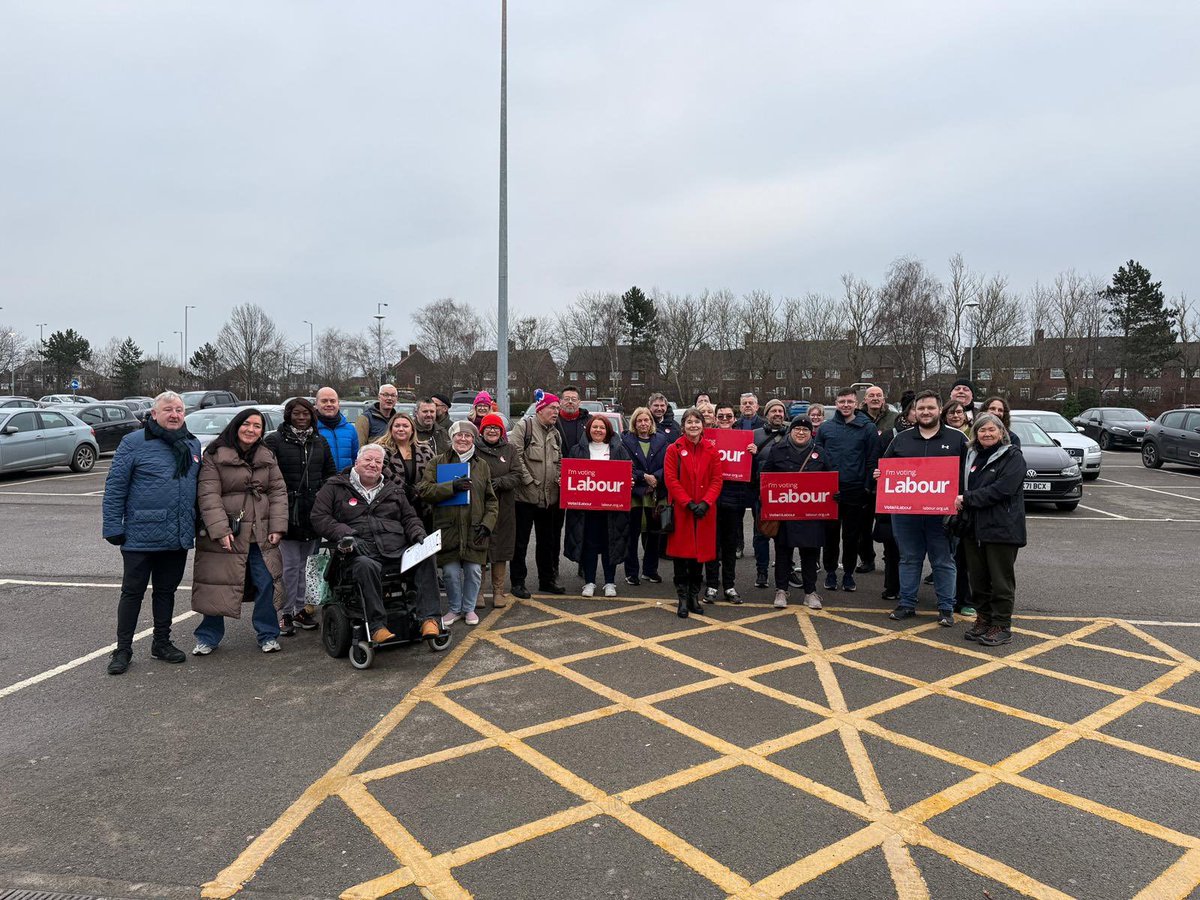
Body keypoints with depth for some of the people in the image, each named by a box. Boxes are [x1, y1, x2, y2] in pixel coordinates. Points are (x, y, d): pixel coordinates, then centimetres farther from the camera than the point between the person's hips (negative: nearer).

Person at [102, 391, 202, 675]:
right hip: (141, 536, -5)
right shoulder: (134, 443, -7)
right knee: (132, 592, 5)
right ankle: (123, 649, 16)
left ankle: (162, 643, 28)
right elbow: (114, 487, -7)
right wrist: (113, 528, -11)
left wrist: (199, 525, 13)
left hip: (179, 537, 5)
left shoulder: (193, 445, 10)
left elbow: (198, 486, 17)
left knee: (166, 591, 15)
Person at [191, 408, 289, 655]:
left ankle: (268, 635, 17)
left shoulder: (268, 457, 11)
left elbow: (278, 491, 8)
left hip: (261, 535, 3)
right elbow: (208, 495, -10)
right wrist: (220, 530, -18)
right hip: (225, 533, -3)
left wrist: (277, 526, -2)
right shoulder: (214, 456, -3)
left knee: (267, 584, 1)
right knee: (217, 587, 4)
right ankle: (208, 637, 21)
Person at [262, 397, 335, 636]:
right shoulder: (274, 441, -1)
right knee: (291, 564, -3)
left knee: (305, 563, 12)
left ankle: (300, 608, 22)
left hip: (313, 512, 4)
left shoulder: (320, 442, 14)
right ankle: (285, 613, 7)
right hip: (288, 513, -4)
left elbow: (330, 474, 17)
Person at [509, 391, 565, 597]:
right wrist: (528, 479, -17)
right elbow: (516, 456, -15)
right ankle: (517, 582, 11)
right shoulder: (524, 426, -8)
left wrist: (559, 479, 3)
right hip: (525, 495, -7)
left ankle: (547, 580, 27)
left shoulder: (555, 433, 15)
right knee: (521, 541, 2)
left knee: (548, 541, 15)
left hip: (549, 497, 7)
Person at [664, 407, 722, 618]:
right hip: (680, 510, -2)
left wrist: (705, 503, -12)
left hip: (704, 511, 3)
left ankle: (694, 597, 22)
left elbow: (717, 480, 2)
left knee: (700, 552, 8)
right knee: (681, 553, 0)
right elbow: (671, 480, -7)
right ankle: (682, 599, 10)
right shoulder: (674, 449, -2)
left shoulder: (711, 451, 6)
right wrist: (688, 503, -15)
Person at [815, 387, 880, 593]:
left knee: (852, 536, 8)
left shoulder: (868, 428, 0)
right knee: (830, 534, 9)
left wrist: (868, 488, -7)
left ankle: (848, 574, 21)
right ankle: (830, 572, 22)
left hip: (856, 491, -1)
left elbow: (872, 460, -2)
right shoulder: (826, 428, 5)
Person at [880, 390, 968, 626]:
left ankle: (946, 608, 14)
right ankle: (907, 604, 19)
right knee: (909, 559, 10)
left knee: (943, 561, 5)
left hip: (942, 513, -2)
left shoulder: (957, 439, 6)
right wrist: (879, 474, -4)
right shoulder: (901, 439, 12)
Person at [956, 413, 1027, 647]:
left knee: (1001, 580, 1)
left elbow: (1001, 489, -18)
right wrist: (958, 501, -1)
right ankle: (983, 619, 24)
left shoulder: (1012, 457, -5)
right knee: (978, 578, 12)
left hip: (1001, 528, -6)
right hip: (974, 528, 6)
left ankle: (1002, 627, 9)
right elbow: (961, 485, 20)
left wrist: (967, 498, -16)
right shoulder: (971, 456, 14)